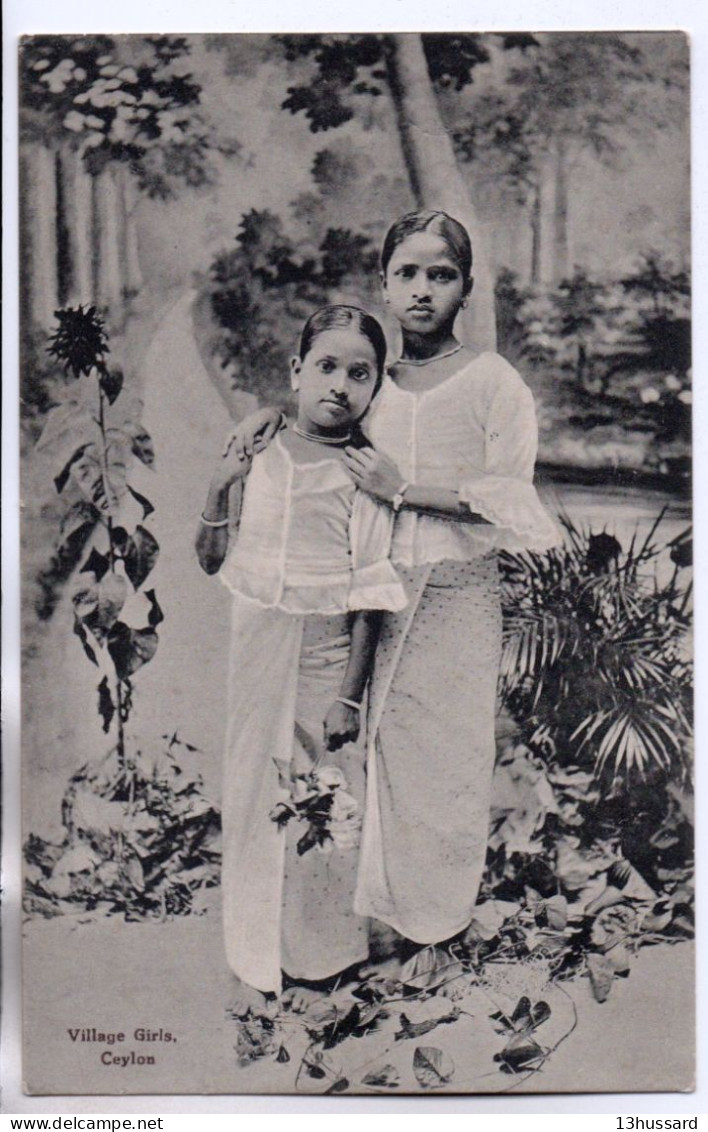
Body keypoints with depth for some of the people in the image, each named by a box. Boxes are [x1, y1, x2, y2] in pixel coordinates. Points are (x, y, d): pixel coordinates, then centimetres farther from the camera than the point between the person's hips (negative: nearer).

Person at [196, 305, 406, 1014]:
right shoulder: (258, 461, 2)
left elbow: (370, 601, -9)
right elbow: (213, 561, 10)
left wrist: (350, 694, -10)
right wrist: (218, 493, -5)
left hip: (323, 661, -3)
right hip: (254, 658, 4)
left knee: (322, 804, 6)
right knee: (252, 795, 11)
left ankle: (312, 961, 26)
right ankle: (256, 963, 28)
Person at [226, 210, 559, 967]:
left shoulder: (494, 383, -5)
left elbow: (510, 498, -13)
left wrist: (403, 488, -18)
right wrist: (275, 415, 3)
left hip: (455, 591, -3)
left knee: (440, 748, 6)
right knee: (369, 740, 8)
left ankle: (437, 913, 28)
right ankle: (374, 896, 28)